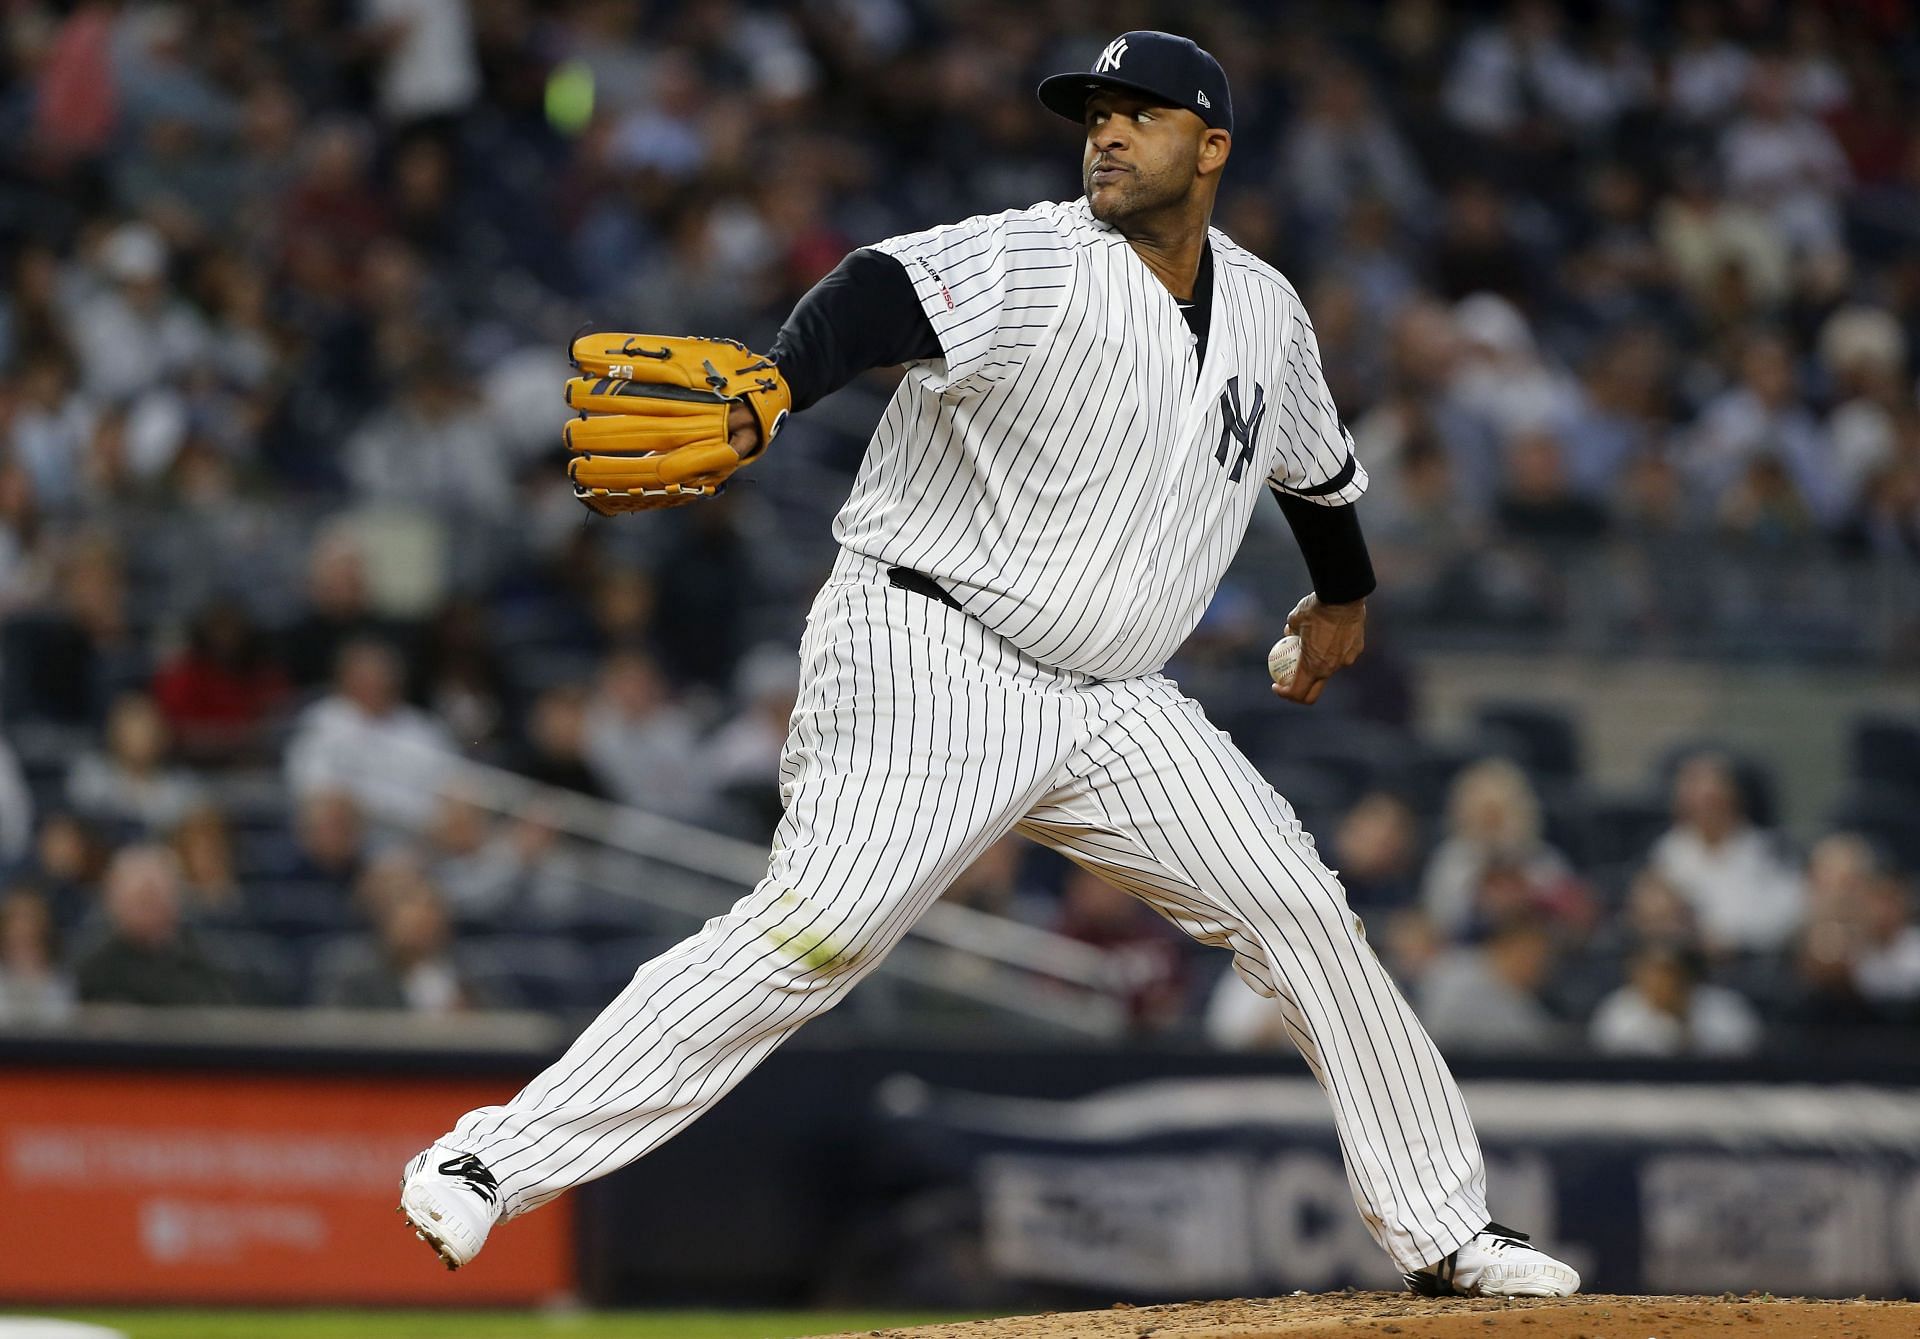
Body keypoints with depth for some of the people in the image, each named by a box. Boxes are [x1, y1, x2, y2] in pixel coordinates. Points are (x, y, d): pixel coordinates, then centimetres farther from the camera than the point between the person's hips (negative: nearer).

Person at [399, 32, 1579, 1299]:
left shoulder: (1266, 312, 9)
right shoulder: (1031, 265, -13)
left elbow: (1318, 466, 30)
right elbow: (884, 295, -34)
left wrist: (1345, 596, 46)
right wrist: (764, 397, -55)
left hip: (1112, 702, 7)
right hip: (931, 660, -6)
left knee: (1301, 909, 3)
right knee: (812, 935, -20)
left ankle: (1442, 1228, 16)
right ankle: (490, 1163, -19)